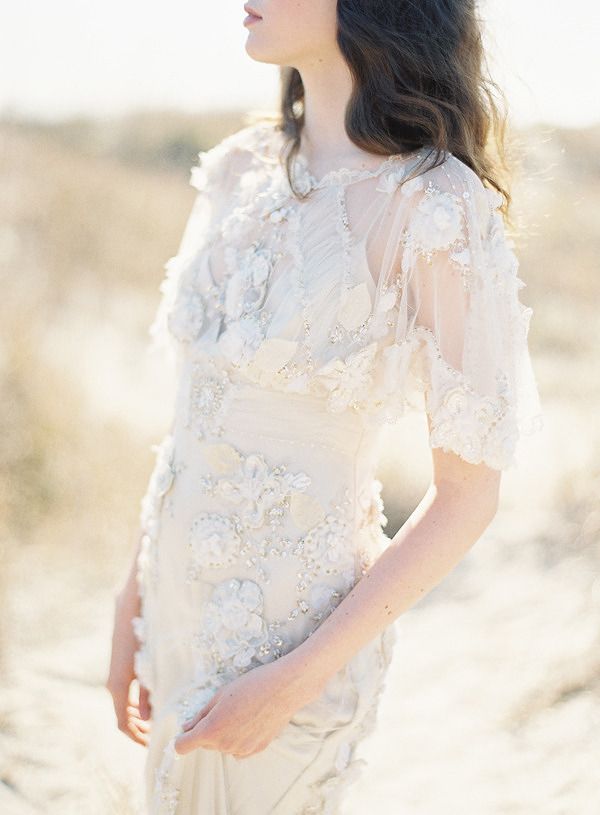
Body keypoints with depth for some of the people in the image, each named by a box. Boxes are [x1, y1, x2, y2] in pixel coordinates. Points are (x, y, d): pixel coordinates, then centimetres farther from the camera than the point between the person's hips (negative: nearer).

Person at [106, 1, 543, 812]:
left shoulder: (436, 207, -17)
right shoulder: (237, 168, 2)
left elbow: (468, 492, -14)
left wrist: (298, 680, -16)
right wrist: (135, 598, 13)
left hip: (295, 626, -6)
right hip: (186, 598, 6)